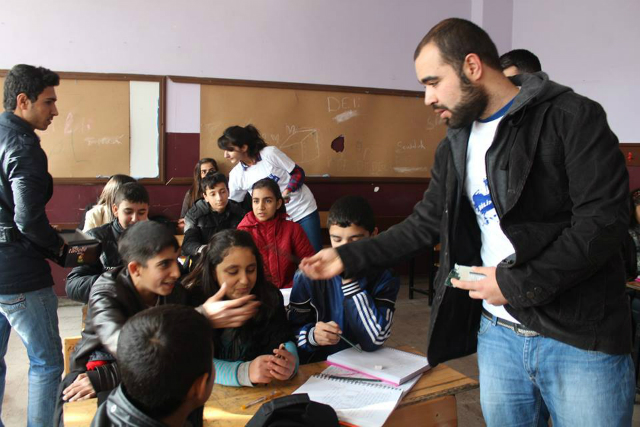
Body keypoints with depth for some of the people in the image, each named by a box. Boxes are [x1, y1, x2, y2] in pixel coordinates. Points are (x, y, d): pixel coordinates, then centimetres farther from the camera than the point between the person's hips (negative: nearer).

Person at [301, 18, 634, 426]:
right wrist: (348, 258, 9)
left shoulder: (572, 118, -10)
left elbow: (604, 219, -17)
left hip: (582, 341, -5)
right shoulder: (455, 148, 11)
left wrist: (517, 282, -18)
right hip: (498, 334, 6)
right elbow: (425, 225, 14)